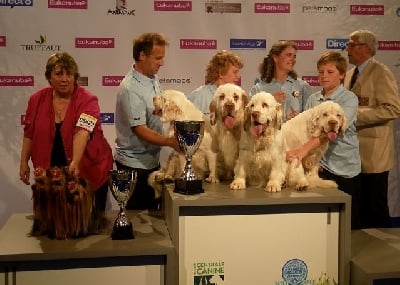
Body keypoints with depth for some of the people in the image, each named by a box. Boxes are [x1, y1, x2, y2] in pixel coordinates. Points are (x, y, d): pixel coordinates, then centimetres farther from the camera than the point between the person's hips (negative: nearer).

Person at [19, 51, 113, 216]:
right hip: (50, 172, 3)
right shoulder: (37, 99, 0)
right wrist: (24, 162, 8)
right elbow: (29, 133, 9)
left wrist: (75, 163, -41)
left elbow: (82, 132, -29)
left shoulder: (88, 100, -14)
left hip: (89, 172, -2)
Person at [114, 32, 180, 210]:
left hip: (152, 159, 9)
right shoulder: (131, 89, -22)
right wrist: (171, 142, -32)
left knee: (153, 208, 18)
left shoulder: (153, 79, 4)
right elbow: (141, 131, -25)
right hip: (134, 164, -8)